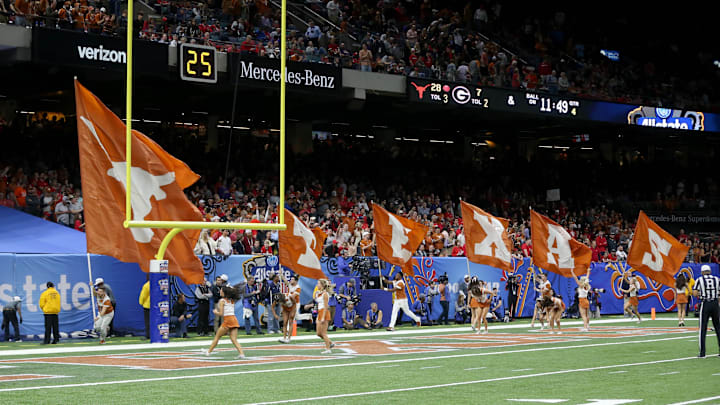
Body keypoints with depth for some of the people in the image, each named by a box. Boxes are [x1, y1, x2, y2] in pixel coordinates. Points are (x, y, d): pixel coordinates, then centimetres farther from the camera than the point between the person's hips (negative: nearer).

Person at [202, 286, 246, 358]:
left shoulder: (222, 301, -3)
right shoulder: (232, 301, 16)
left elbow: (221, 314, -7)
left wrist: (215, 312, 11)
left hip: (227, 320, -6)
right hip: (234, 319, 6)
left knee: (217, 337, 10)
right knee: (234, 339, 1)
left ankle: (208, 351, 20)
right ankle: (241, 353, -15)